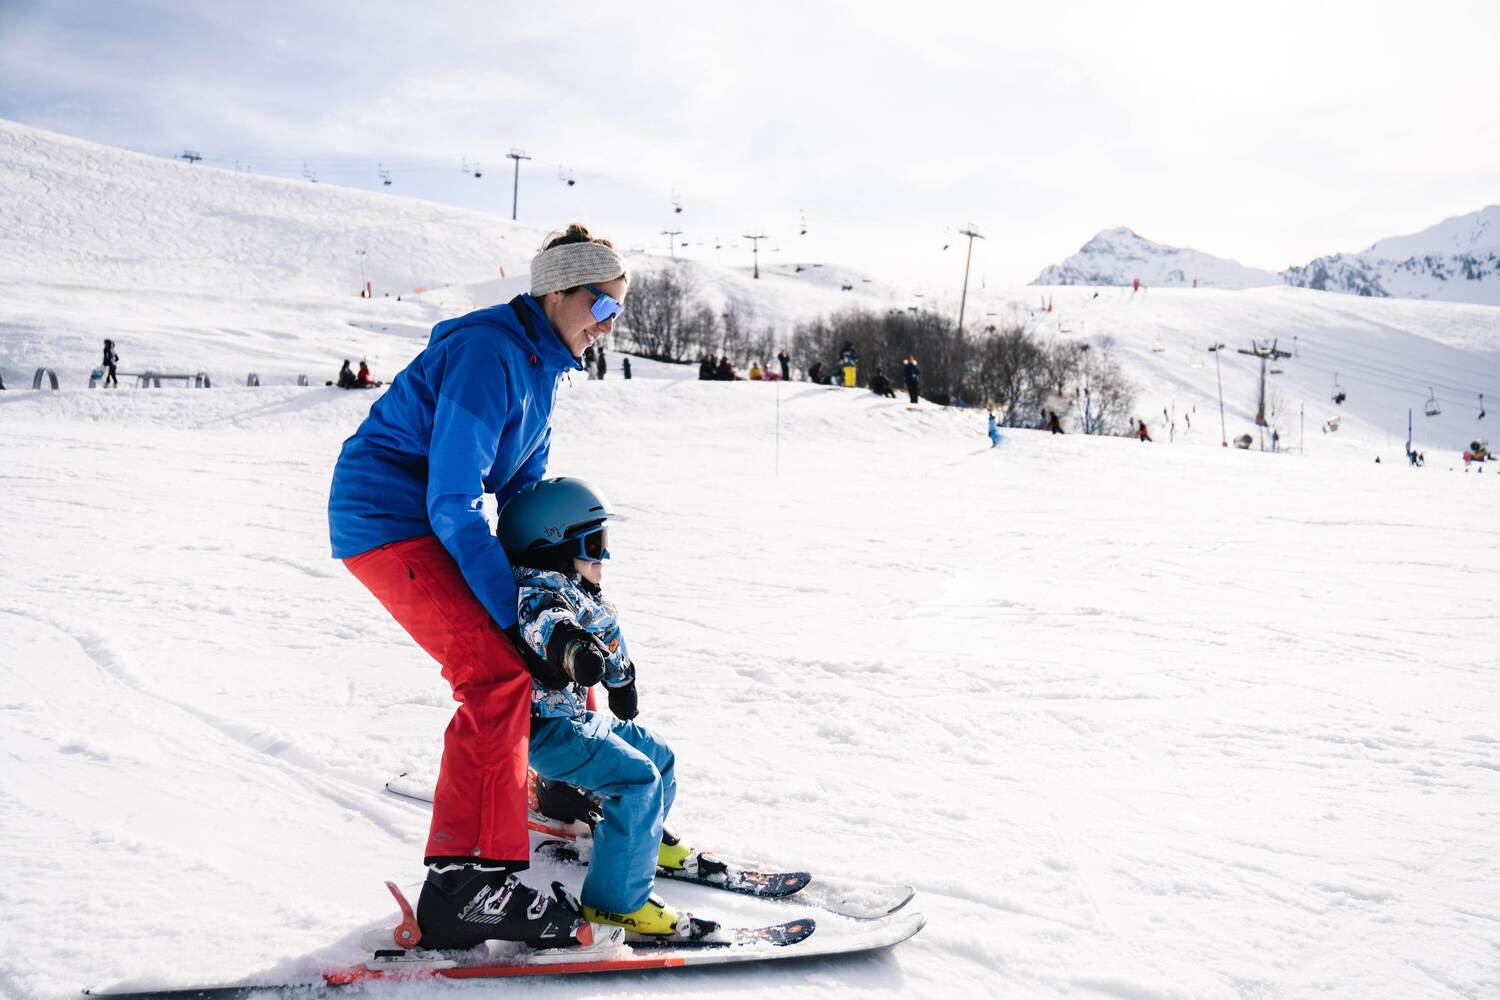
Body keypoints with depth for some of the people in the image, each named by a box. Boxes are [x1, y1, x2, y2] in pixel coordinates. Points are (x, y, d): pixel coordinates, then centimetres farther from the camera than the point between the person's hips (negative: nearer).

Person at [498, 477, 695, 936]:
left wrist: (622, 683, 42)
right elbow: (543, 620, -47)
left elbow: (609, 632, 28)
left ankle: (645, 839, 44)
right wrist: (569, 645, -68)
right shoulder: (540, 589, -22)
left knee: (660, 757, 20)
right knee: (638, 778, -21)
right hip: (549, 729, -10)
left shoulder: (584, 593, 10)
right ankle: (614, 900, -18)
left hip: (579, 716, 11)